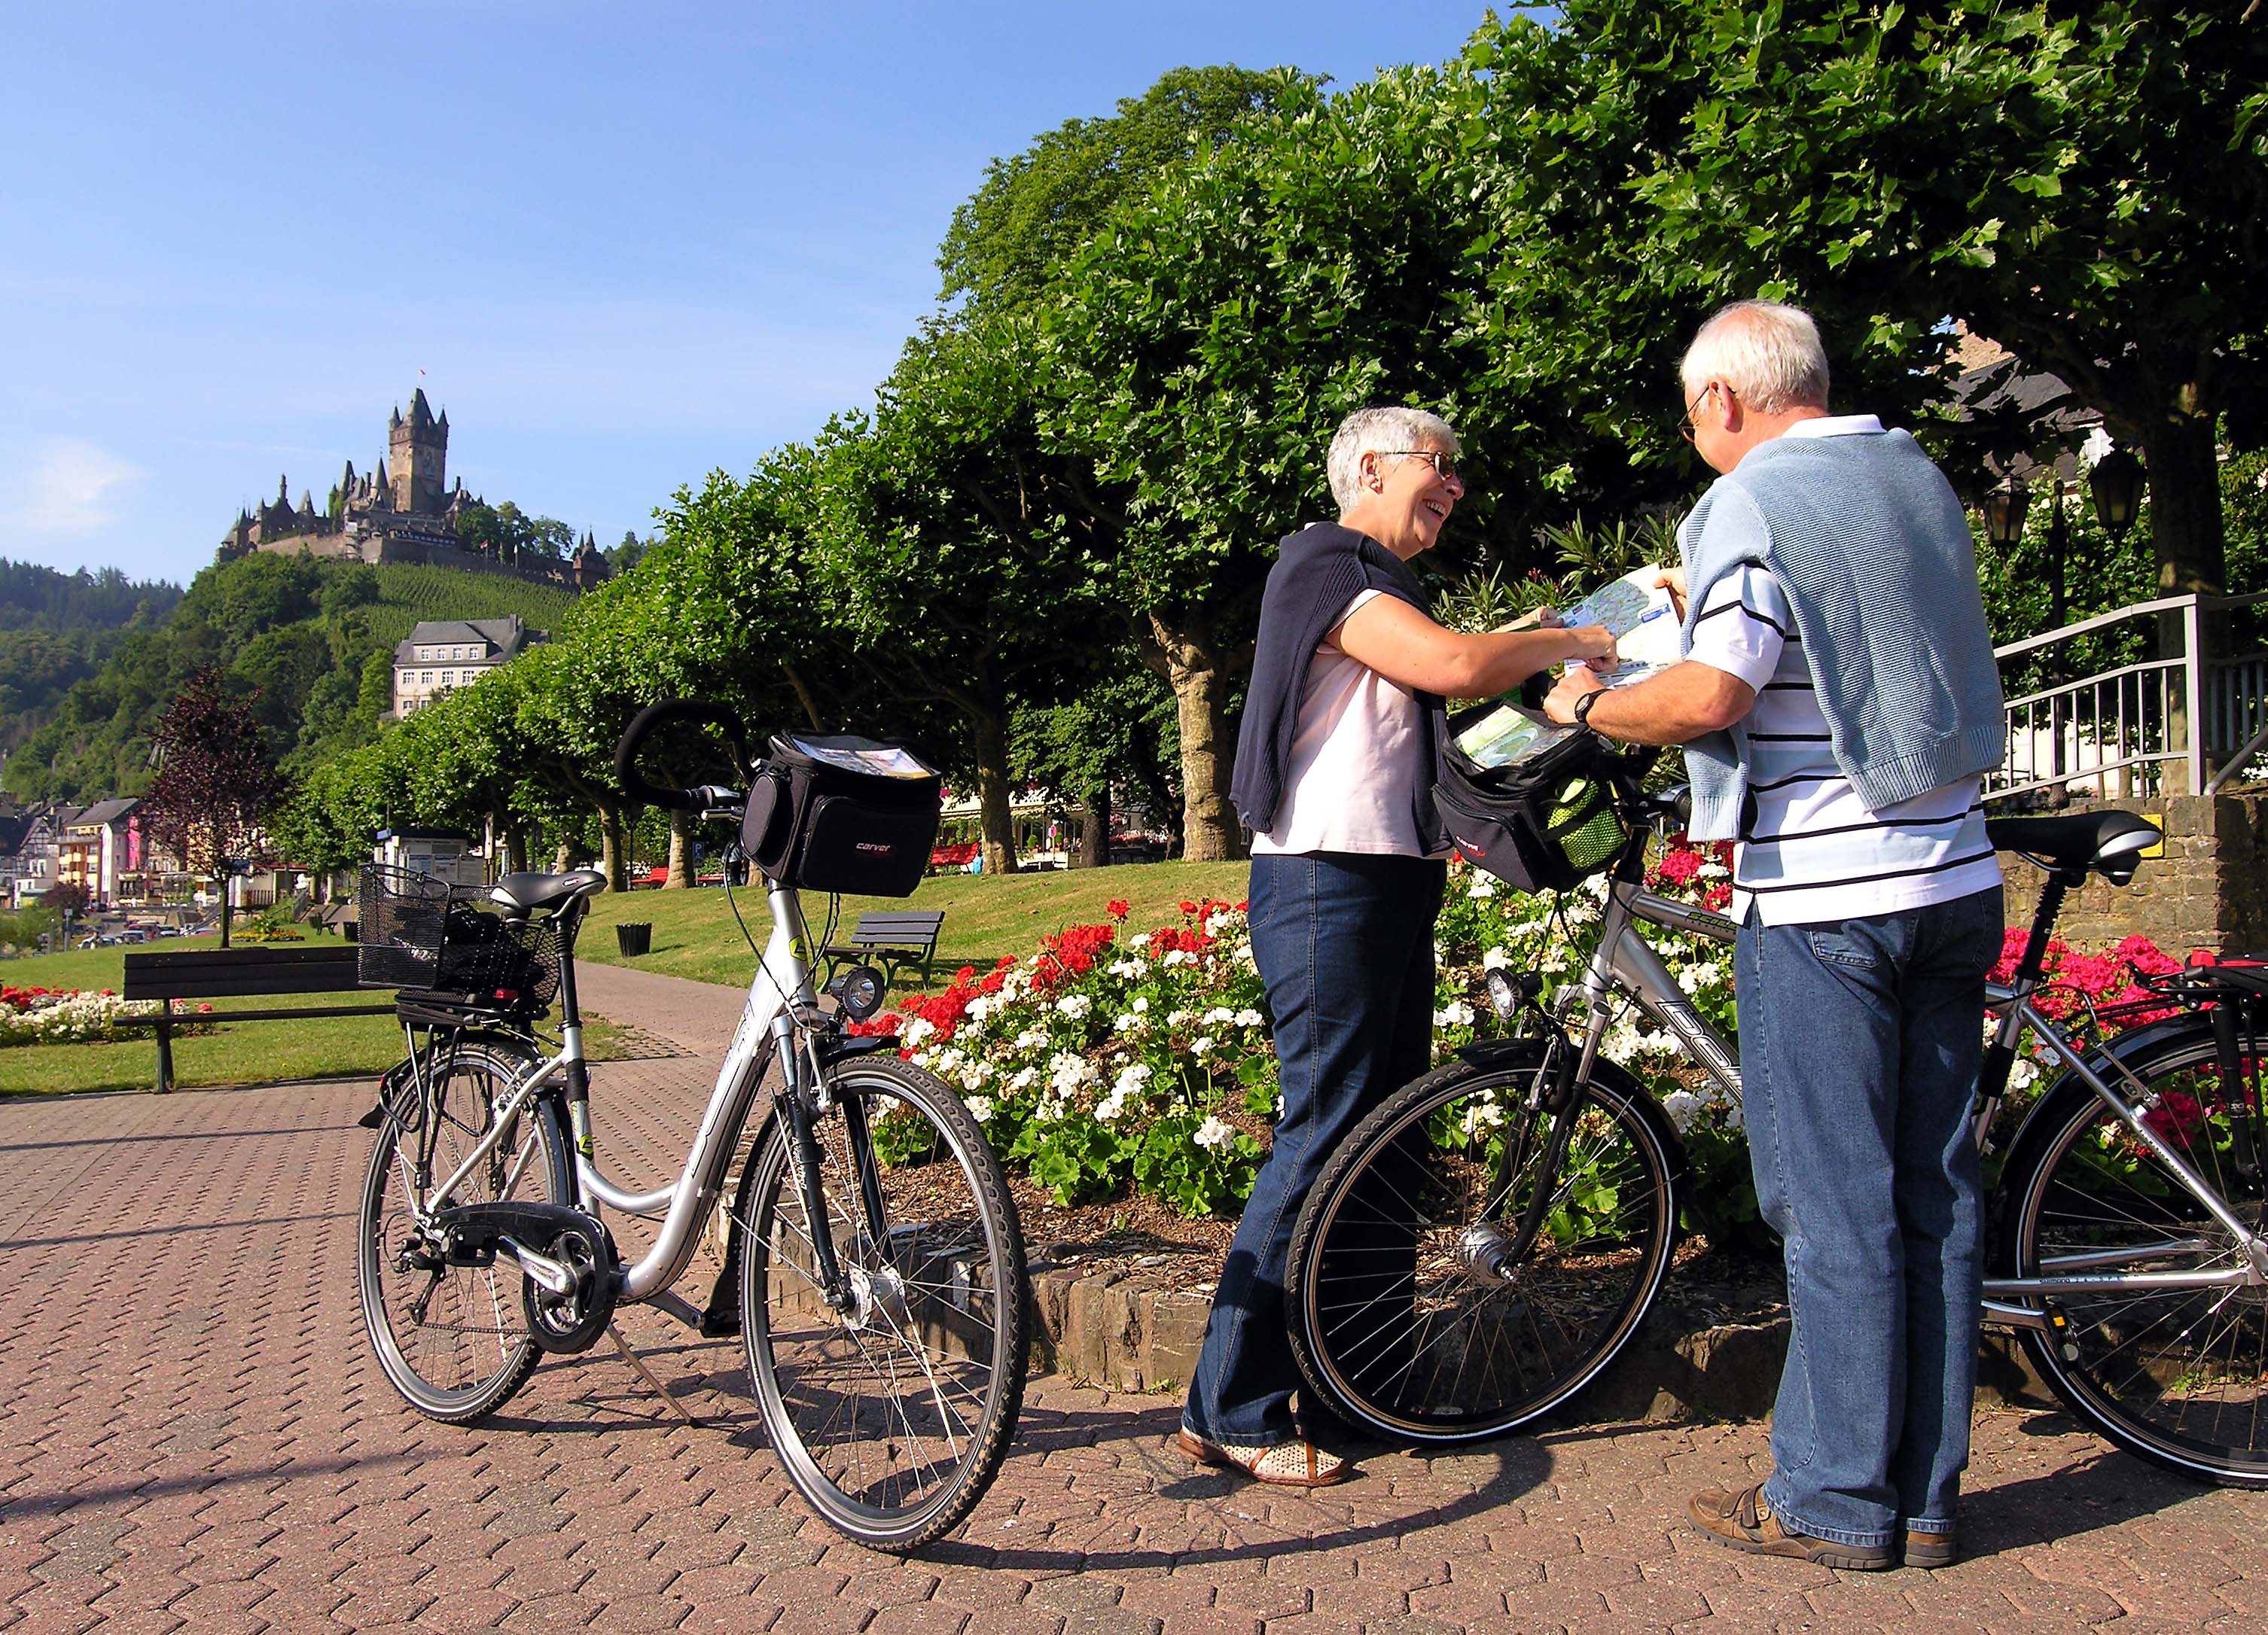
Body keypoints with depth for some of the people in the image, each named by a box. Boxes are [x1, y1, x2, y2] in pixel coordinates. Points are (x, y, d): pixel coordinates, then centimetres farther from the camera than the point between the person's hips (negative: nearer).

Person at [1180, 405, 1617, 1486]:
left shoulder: (1383, 591, 24)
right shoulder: (1323, 567, -9)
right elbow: (1455, 665, -21)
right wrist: (1567, 642, -6)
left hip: (1392, 887, 10)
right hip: (1327, 884, -10)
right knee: (1323, 1136, -10)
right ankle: (1230, 1411, -2)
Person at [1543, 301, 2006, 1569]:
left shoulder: (1753, 502, -10)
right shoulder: (1920, 477, 14)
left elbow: (1710, 698, -21)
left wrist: (1589, 703, -3)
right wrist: (1709, 610, 31)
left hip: (1824, 896, -7)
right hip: (1955, 880, 8)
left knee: (1837, 1206, 0)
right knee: (1934, 1193, 11)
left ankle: (1837, 1502, 11)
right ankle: (1926, 1492, 21)